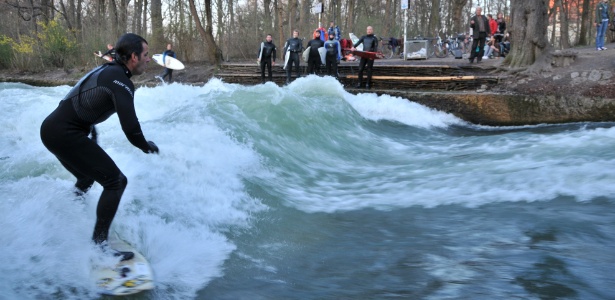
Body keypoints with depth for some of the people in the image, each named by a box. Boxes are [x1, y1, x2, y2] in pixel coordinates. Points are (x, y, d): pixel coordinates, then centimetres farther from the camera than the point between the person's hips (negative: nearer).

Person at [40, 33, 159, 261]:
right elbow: (130, 128, -23)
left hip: (52, 128, 10)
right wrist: (146, 146, -3)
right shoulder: (120, 81, -16)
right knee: (115, 181, -9)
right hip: (66, 134, -10)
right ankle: (98, 243, -7)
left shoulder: (107, 70, 14)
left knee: (88, 177, 29)